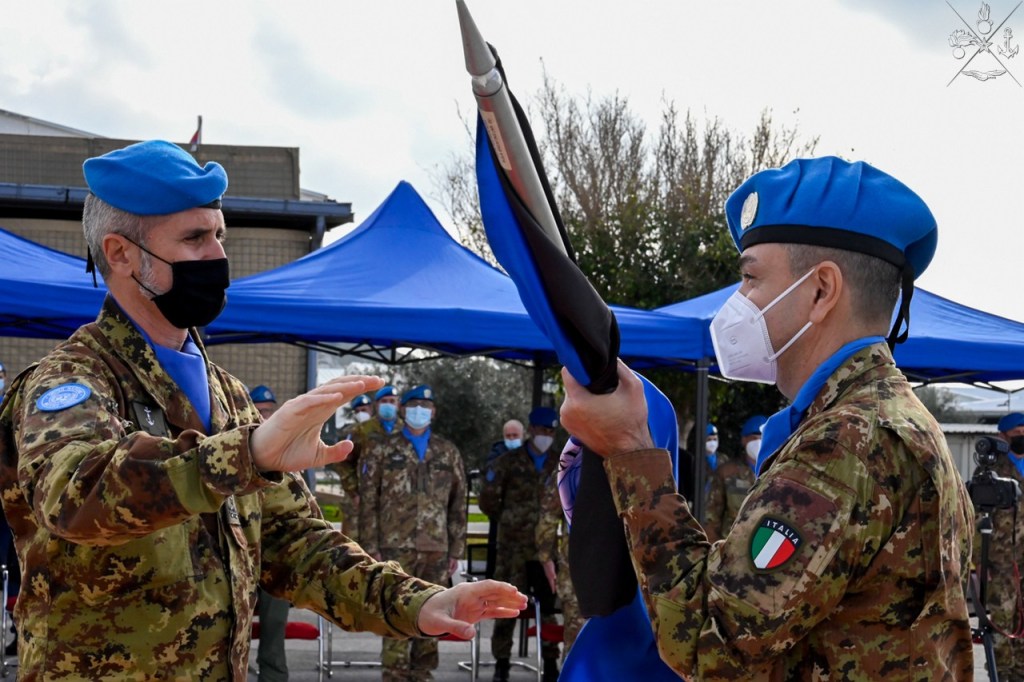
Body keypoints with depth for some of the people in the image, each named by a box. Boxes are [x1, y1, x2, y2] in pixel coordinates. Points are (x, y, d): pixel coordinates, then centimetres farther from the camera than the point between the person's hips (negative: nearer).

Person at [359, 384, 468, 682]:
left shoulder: (448, 452, 12)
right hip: (396, 546, -2)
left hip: (435, 548, 3)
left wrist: (456, 549, 6)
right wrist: (370, 547, -5)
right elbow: (368, 502, 2)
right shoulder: (382, 450, 5)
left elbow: (458, 504, 12)